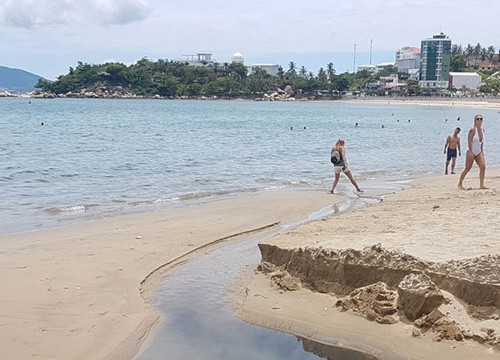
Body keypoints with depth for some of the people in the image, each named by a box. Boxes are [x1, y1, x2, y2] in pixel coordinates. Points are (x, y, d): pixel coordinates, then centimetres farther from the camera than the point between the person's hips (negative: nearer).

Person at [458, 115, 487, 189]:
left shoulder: (482, 130, 9)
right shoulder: (473, 130, -12)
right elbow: (469, 141, -16)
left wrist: (482, 151, 15)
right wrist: (470, 151, -22)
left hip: (479, 153, 6)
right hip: (472, 152, -6)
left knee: (483, 167, -9)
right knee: (467, 169, 0)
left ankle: (481, 185, -6)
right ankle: (460, 184, 13)